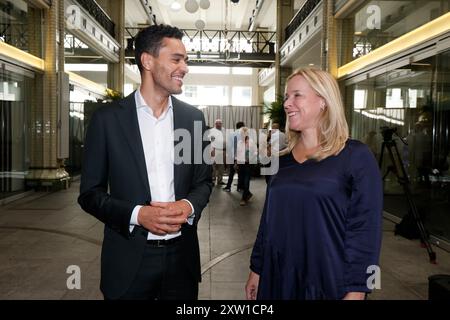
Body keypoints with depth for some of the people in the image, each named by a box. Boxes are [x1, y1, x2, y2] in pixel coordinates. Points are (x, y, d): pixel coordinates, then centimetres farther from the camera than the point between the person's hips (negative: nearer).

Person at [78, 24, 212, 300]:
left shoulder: (193, 117, 2)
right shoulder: (108, 118, -6)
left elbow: (204, 180, 8)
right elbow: (90, 192, -3)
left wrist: (189, 206, -12)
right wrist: (137, 214, -18)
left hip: (182, 255, 3)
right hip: (129, 257, -2)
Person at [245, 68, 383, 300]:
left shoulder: (356, 156, -10)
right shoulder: (284, 159, 6)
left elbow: (364, 229, -13)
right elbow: (268, 220, 10)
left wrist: (355, 290, -15)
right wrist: (256, 269, 11)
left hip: (329, 282, -5)